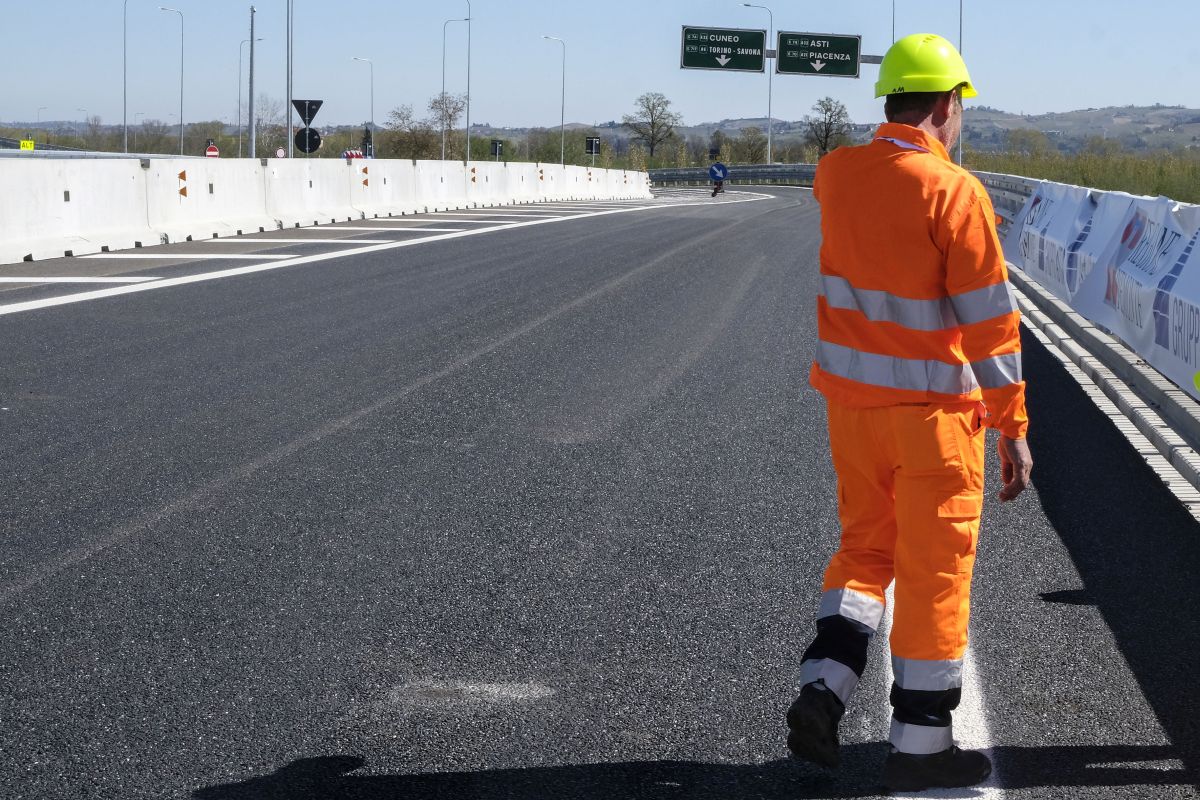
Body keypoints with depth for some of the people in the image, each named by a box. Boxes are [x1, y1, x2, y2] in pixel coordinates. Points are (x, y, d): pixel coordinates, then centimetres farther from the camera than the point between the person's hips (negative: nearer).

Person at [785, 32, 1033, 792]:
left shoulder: (837, 175, 0)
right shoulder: (955, 194, -17)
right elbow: (991, 323, -16)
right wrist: (1013, 427, -10)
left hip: (853, 394, 6)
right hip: (933, 406, -6)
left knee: (865, 547, 20)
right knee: (936, 567, 5)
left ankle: (824, 686, 3)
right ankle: (920, 742, 12)